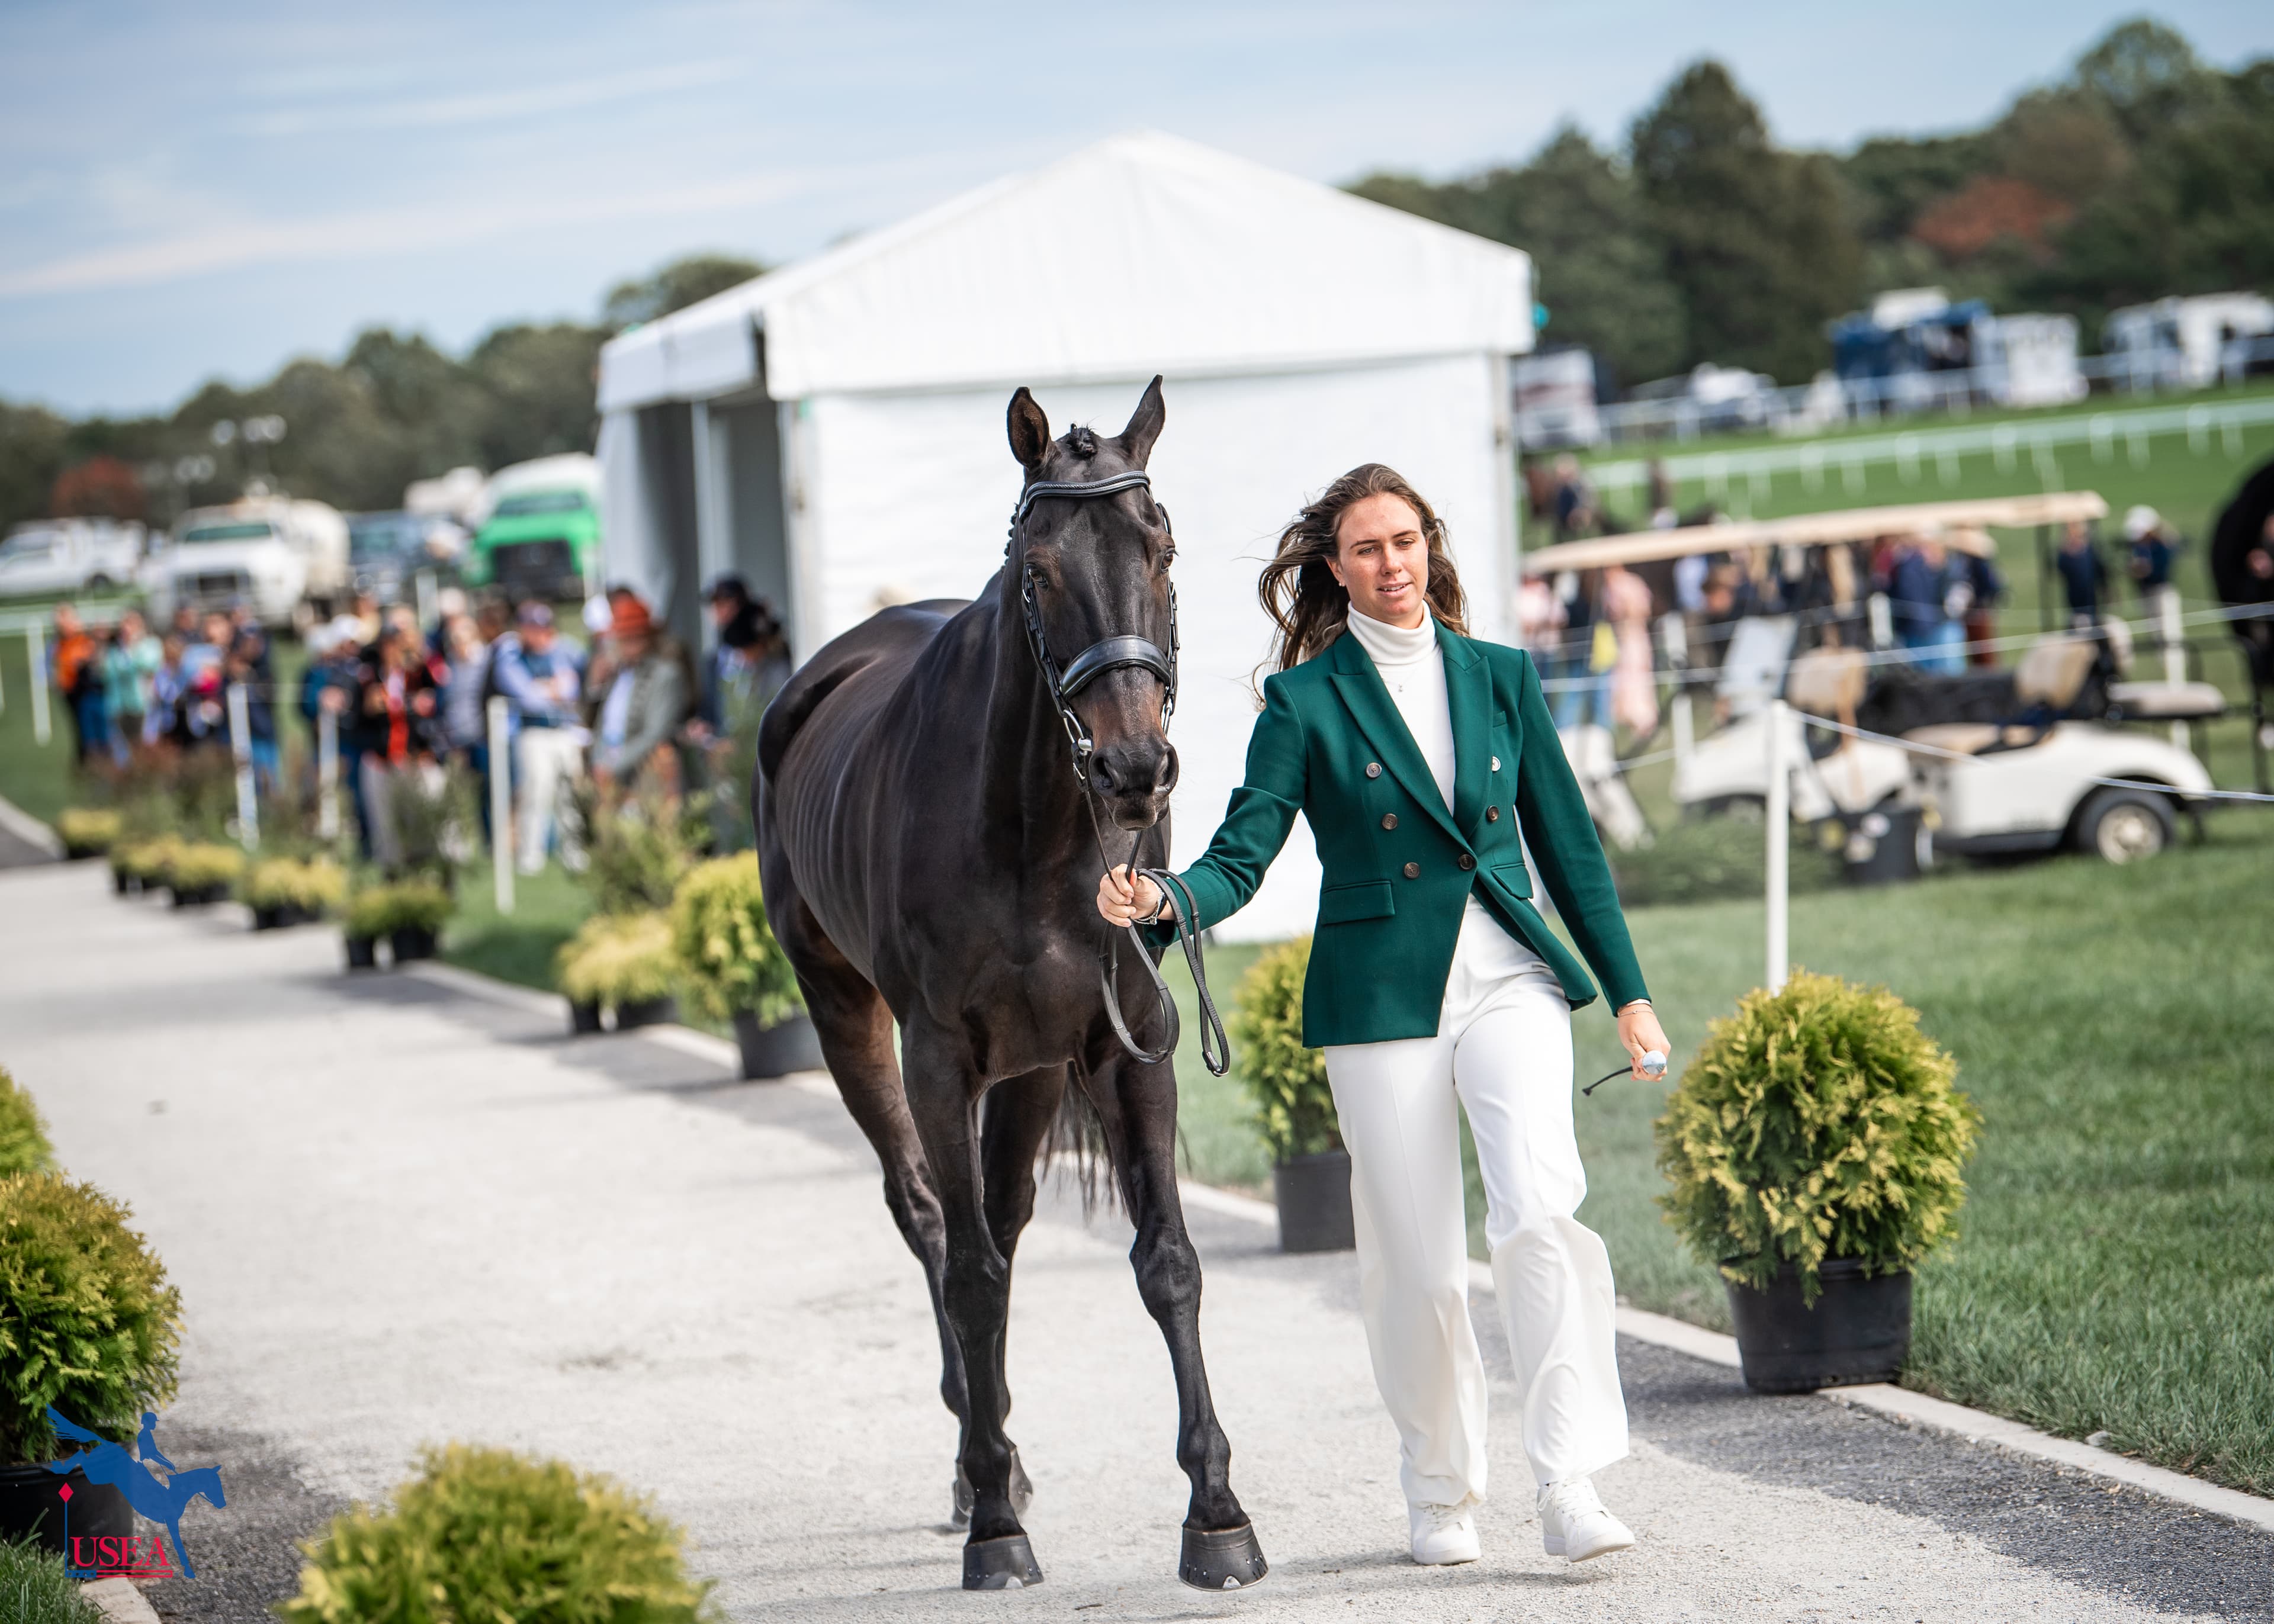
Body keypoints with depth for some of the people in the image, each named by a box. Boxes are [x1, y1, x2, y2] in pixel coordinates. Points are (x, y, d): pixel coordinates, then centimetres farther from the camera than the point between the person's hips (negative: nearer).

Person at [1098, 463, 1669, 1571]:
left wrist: (1628, 992, 12)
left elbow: (1568, 844, 14)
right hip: (1381, 994, -1)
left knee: (1538, 1211, -21)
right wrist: (1166, 902, -24)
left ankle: (1569, 1487, -21)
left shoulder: (1502, 678, 10)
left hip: (1511, 979, 1)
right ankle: (1439, 1493, 23)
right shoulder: (1307, 700, 2)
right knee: (1417, 1264, 2)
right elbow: (1244, 853, -3)